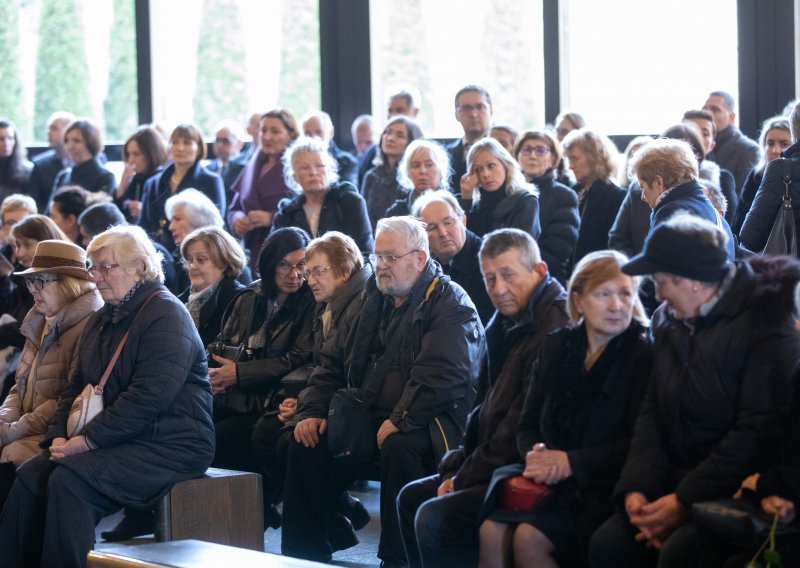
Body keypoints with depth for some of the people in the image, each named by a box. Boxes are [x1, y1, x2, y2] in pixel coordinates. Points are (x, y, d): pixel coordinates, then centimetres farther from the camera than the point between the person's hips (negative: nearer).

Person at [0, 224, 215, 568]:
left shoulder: (166, 314, -11)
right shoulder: (100, 321, 19)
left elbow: (148, 397, -20)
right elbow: (76, 386, 18)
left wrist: (89, 440, -19)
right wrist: (58, 436, -1)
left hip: (171, 446, -8)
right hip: (122, 443, 8)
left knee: (70, 478, -29)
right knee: (30, 474, -14)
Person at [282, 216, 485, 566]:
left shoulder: (450, 304, -7)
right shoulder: (372, 301, 17)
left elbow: (442, 374, -21)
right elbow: (333, 362, 20)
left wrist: (399, 421, -28)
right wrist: (312, 411, 4)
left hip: (424, 423, -7)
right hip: (367, 418, 7)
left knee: (398, 446, -37)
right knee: (306, 445, -9)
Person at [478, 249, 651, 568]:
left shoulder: (642, 355, -3)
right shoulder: (557, 347, 14)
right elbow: (528, 425, 15)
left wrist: (572, 462, -16)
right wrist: (536, 454, -8)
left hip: (602, 487, -5)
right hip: (551, 479, 5)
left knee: (529, 537, -28)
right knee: (492, 530, -22)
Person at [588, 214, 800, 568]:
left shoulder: (766, 323, -12)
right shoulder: (670, 322, 11)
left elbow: (759, 430, -19)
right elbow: (652, 412, 9)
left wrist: (685, 501, -20)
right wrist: (636, 489, -8)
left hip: (737, 487, -7)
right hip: (677, 481, 7)